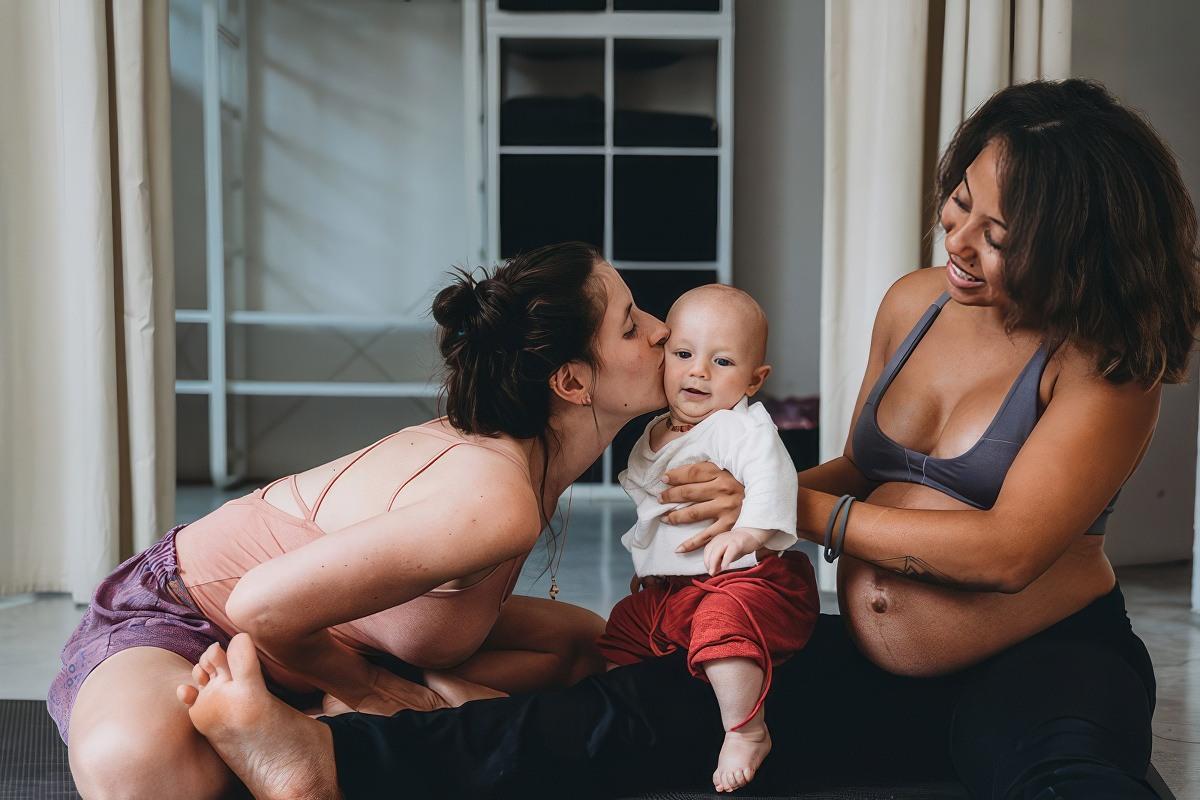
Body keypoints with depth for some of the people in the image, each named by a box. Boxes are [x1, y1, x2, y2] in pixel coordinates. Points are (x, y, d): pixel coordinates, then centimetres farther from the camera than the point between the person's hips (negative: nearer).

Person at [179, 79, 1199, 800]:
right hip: (874, 669, 3)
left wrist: (793, 508, -15)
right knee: (637, 713, -16)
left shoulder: (1106, 365, -11)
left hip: (1041, 665, -3)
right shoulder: (915, 303, 8)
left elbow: (1007, 551, -18)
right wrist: (744, 484, 4)